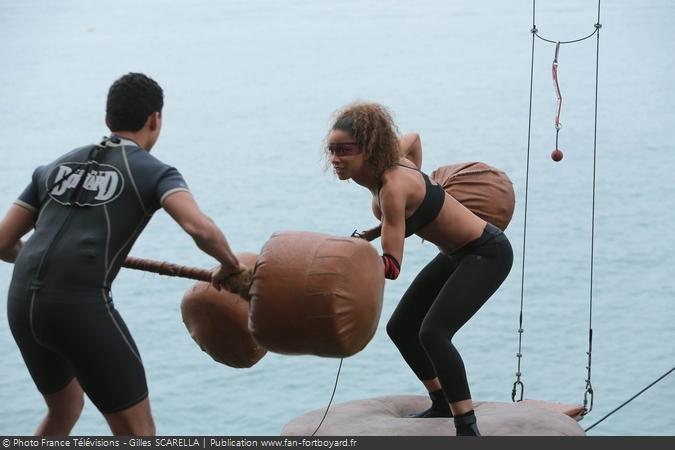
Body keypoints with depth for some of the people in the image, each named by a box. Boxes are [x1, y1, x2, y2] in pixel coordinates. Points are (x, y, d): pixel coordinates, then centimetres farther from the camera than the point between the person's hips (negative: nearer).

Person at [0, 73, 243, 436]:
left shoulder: (54, 168, 24)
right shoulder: (155, 172, 6)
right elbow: (201, 229, -14)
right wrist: (230, 264, 8)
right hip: (81, 307, -7)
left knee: (65, 407, 31)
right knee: (137, 433, 4)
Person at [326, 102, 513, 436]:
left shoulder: (393, 186, -32)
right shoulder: (382, 165, -8)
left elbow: (391, 266, -36)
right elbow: (413, 138, 15)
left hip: (486, 254, -10)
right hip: (455, 255, 10)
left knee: (433, 332, -27)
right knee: (400, 328, 14)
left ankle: (468, 429, -21)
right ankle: (442, 403, 33)